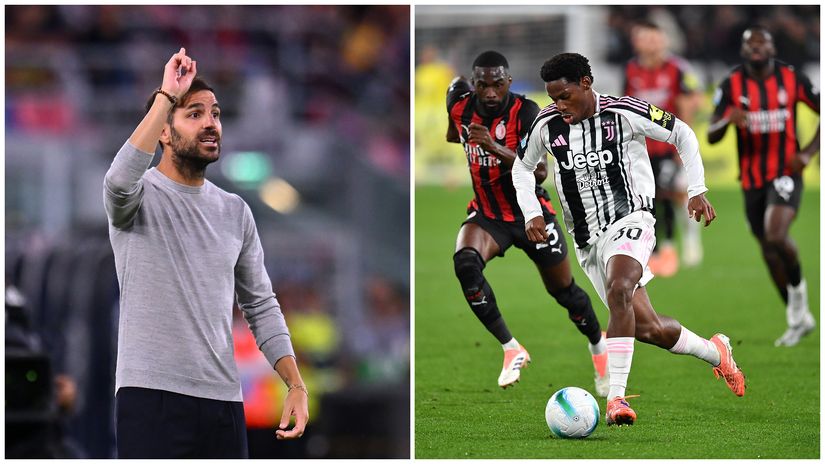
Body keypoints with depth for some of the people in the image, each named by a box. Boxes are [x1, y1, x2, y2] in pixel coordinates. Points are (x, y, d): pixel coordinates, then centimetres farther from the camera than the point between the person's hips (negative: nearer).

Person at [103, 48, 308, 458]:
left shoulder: (235, 211, 14)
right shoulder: (141, 196, -2)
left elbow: (261, 305, 17)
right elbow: (121, 181, -28)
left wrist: (296, 385, 5)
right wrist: (166, 95, -19)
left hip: (223, 400, 5)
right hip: (151, 396, -5)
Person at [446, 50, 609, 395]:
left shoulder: (525, 112, -22)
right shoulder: (460, 107, -10)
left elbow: (540, 170, -35)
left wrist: (496, 149, -45)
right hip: (487, 214, 3)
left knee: (564, 290, 8)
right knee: (465, 262, -28)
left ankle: (597, 344, 41)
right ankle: (512, 350, -19)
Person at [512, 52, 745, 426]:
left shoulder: (624, 113, -9)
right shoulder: (547, 125, 1)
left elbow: (683, 135, 4)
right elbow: (522, 168, 19)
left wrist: (697, 191, -1)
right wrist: (531, 213, 4)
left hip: (630, 220, -4)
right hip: (587, 240, 5)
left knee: (619, 291, -34)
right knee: (648, 330, 4)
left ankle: (616, 398, -36)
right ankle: (714, 352, 33)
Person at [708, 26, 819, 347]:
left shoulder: (792, 79, -5)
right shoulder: (731, 85, -4)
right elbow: (711, 137, -8)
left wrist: (809, 152, -6)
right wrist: (729, 118, -29)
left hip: (786, 173, -3)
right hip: (752, 179, 3)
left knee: (776, 236, -27)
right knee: (769, 251, 10)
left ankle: (797, 286, 1)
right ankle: (799, 319, 25)